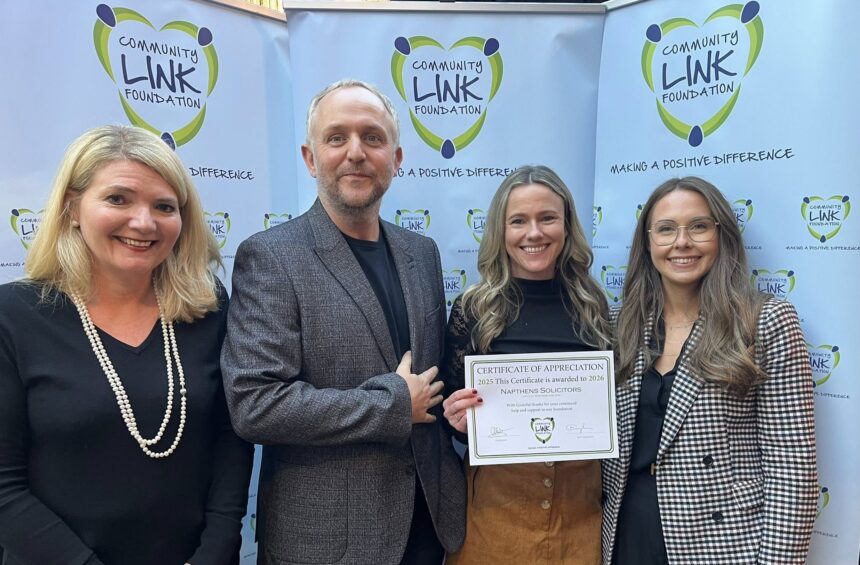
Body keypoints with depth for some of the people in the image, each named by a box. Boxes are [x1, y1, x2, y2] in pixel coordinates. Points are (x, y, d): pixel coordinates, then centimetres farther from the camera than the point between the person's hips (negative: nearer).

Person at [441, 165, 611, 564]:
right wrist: (459, 420, -21)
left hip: (581, 501, 2)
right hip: (496, 499, -1)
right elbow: (454, 414, -1)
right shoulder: (472, 308, -7)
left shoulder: (592, 307, 0)